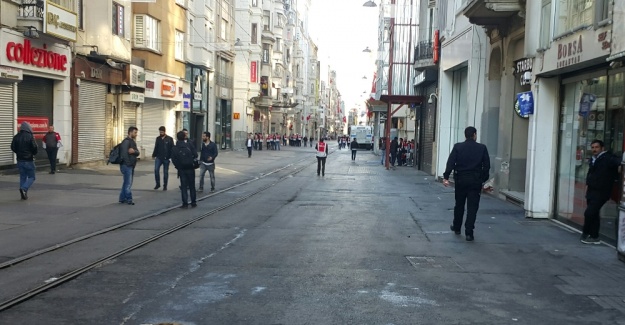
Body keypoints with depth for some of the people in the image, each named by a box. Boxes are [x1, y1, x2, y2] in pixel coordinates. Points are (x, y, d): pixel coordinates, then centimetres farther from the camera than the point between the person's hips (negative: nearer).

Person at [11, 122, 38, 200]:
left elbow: (13, 148, 3)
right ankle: (24, 189, -18)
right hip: (29, 160, -5)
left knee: (22, 177, 13)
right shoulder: (30, 136, -14)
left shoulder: (16, 137, 1)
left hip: (20, 160, 5)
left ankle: (23, 194, 11)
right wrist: (33, 154, 7)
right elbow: (34, 147, -15)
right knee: (31, 177, 5)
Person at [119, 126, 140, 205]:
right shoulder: (126, 141, -13)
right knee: (128, 183, -7)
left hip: (131, 166, 10)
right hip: (126, 165, -10)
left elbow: (137, 153, 6)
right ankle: (129, 199, -3)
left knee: (127, 182, 14)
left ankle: (122, 198, 21)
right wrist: (128, 163, -18)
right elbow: (124, 154, -21)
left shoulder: (133, 142, 17)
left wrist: (134, 151, -16)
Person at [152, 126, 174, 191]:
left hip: (166, 158, -3)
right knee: (156, 170, -8)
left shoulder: (170, 139, -4)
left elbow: (172, 148, -6)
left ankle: (165, 186, 13)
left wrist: (171, 157, -12)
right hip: (158, 157, 3)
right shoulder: (158, 138, 8)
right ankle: (158, 184, 6)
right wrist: (154, 155, 10)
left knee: (165, 172, 4)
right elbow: (156, 148, 14)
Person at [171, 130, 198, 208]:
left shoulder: (174, 148, -4)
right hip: (190, 169, 0)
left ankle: (185, 203, 2)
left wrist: (178, 167, 7)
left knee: (183, 186, 6)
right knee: (192, 186, 10)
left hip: (181, 170, 0)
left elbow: (173, 160, -7)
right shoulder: (189, 145, -7)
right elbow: (195, 155, -8)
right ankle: (193, 202, 14)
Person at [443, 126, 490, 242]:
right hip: (475, 181, -1)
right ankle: (469, 233, -3)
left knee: (459, 205, 17)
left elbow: (451, 163, -9)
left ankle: (456, 227, 32)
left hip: (460, 180, 1)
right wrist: (483, 179, 9)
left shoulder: (458, 147, -2)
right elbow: (486, 166, 0)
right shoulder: (482, 148, -1)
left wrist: (446, 177, -9)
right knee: (472, 207, 1)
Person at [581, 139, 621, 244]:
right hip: (591, 191, 8)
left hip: (601, 192, -8)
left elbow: (618, 162, -30)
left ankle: (585, 234, 7)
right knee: (593, 214, 14)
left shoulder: (608, 158, -13)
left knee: (589, 213, -11)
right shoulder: (593, 159, 11)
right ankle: (594, 237, 23)